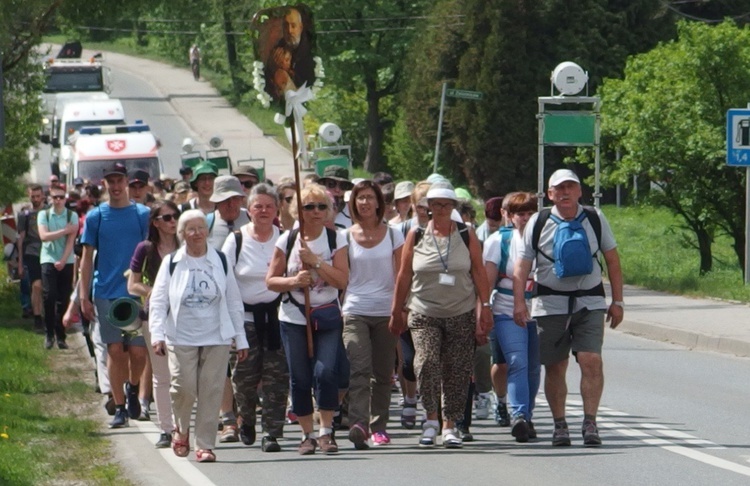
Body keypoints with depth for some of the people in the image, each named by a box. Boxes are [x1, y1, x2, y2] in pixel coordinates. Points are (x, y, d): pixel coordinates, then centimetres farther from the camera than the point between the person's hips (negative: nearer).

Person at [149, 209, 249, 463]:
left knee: (211, 391, -4)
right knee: (184, 387, -12)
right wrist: (157, 334, -12)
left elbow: (234, 302, 12)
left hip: (216, 338, 1)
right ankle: (181, 430, 16)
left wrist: (240, 339, 9)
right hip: (181, 338, -1)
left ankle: (205, 444, 4)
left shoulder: (220, 261, 9)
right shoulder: (171, 263, 5)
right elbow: (158, 302, 2)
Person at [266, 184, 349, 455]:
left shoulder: (336, 240, 0)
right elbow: (271, 281, 3)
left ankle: (326, 431, -7)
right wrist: (294, 281, -16)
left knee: (326, 372, -16)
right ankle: (307, 435, 13)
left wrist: (314, 260, -17)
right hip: (294, 318, 1)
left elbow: (342, 280, -9)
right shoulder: (287, 241, 1)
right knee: (300, 378, 1)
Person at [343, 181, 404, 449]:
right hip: (355, 312, -1)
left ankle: (379, 426, 14)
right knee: (359, 369, -16)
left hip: (385, 312, 1)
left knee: (383, 373, 5)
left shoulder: (393, 235, 6)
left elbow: (401, 276, 6)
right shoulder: (346, 237, 5)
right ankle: (358, 423, -26)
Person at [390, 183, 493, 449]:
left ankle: (449, 425, 10)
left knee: (457, 372, 1)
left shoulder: (466, 235, 5)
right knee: (427, 363, -18)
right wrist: (397, 311, 8)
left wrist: (485, 305, -2)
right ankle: (431, 419, -3)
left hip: (461, 314, 1)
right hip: (424, 314, -1)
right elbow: (404, 275, 7)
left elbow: (479, 272, 5)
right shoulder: (416, 236, 4)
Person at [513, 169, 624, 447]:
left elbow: (612, 260, 12)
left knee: (591, 361, -14)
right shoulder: (539, 223, 1)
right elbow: (522, 265, 1)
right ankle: (559, 424, 13)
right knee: (555, 367, 3)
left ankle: (590, 422, -10)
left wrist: (617, 302, 9)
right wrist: (519, 302, -10)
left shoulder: (595, 220, 5)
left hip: (589, 303, 0)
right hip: (551, 304, 0)